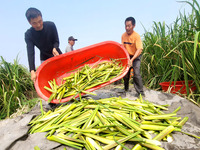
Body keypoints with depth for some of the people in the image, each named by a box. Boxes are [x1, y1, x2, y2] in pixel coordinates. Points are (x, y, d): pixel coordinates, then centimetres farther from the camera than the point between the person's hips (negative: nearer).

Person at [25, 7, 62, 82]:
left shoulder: (51, 25, -18)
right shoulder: (28, 34, -20)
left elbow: (56, 41, -11)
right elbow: (30, 53, -27)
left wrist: (54, 48, -36)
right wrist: (32, 71, -39)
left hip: (56, 54, 1)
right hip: (45, 58, -1)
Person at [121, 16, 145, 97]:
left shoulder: (136, 36, -21)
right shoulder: (123, 35, -5)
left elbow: (139, 49, -28)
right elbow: (123, 47, 5)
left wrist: (132, 59, -40)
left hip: (136, 56, -5)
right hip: (127, 56, 5)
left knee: (136, 74, -20)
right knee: (125, 73, 11)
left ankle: (141, 93, -11)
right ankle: (126, 89, 34)